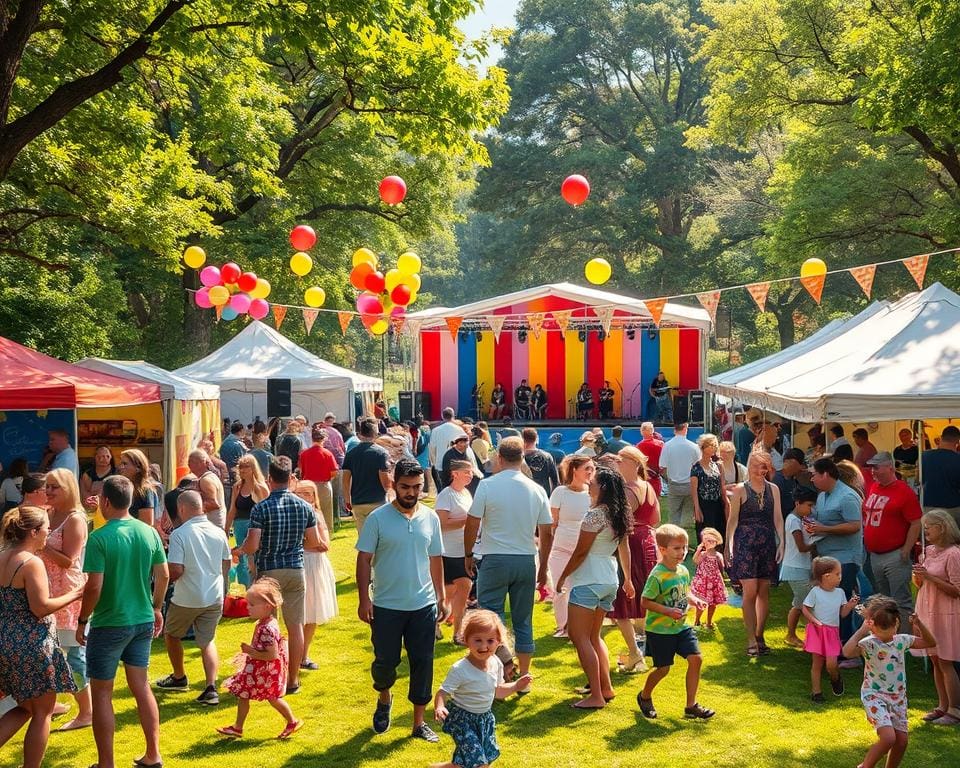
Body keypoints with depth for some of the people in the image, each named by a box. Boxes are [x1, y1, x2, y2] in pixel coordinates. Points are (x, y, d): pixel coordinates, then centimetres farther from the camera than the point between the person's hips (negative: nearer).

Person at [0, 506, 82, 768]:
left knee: (25, 707, 21)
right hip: (32, 646, -8)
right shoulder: (32, 562, -17)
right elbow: (41, 607, -19)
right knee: (43, 712, 6)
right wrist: (73, 595, -8)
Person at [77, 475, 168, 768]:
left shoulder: (99, 538, -18)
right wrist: (156, 607, 18)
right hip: (143, 621, 6)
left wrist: (82, 620, -7)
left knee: (101, 692, 7)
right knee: (141, 686, 16)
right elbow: (163, 575, 5)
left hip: (109, 623, -6)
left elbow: (94, 587, -20)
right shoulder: (149, 532, -1)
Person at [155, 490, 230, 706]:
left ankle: (179, 678, 35)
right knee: (207, 641, 14)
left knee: (171, 634, 22)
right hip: (214, 597, 4)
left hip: (187, 599, -4)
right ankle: (211, 688, -1)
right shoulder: (218, 532, 0)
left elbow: (176, 570, -20)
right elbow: (226, 565, 10)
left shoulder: (179, 534, -16)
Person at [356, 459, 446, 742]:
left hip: (424, 605, 3)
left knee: (423, 663, 5)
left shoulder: (431, 518, 3)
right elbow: (364, 560, -7)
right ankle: (384, 698, 37)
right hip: (386, 606, -2)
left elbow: (435, 560, 11)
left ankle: (419, 722, 17)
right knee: (385, 661, 5)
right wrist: (364, 600, -12)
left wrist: (441, 597, 11)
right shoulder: (378, 518, -8)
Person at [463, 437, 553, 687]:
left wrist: (468, 555, 8)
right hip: (526, 561, 4)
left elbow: (471, 525, -8)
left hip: (495, 560, -3)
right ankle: (523, 678, 20)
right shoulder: (536, 490, 2)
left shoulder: (487, 485, -8)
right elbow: (547, 533, 6)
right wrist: (543, 568, 17)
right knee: (523, 622, 12)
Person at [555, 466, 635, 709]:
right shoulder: (620, 516, 8)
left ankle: (596, 696, -8)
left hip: (589, 581, -9)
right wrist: (628, 579, 27)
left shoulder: (595, 515, -18)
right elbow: (624, 549, 17)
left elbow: (580, 552, -15)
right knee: (593, 636, 20)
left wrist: (563, 576, -4)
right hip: (610, 580, 9)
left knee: (579, 636, -5)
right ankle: (606, 687, 21)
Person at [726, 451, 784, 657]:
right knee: (750, 591, -8)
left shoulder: (773, 489, 8)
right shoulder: (740, 490, -2)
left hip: (767, 544, 4)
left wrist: (781, 542, 1)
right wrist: (728, 546, -3)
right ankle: (751, 640, -2)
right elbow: (732, 520, -1)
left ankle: (759, 635, 20)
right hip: (745, 544, -4)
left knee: (764, 591, 8)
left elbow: (778, 518, 9)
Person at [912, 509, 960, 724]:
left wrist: (929, 577, -21)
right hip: (927, 612, 7)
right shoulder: (928, 551, 8)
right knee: (935, 661, 12)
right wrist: (917, 574, -4)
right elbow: (919, 584, 18)